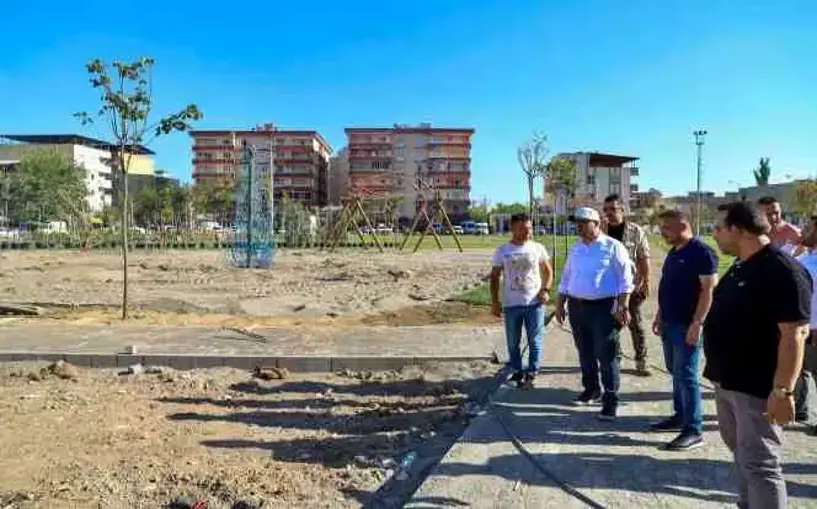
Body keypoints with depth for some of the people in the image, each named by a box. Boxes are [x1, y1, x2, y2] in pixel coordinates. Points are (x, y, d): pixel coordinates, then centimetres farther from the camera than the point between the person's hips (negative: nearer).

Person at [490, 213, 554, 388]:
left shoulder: (538, 248, 0)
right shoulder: (502, 251, -1)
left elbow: (548, 271, 9)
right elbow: (494, 277, 3)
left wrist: (546, 290, -7)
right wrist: (494, 302, -2)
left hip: (535, 303, 0)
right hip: (511, 304, 0)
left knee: (535, 341, 5)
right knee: (513, 342, 10)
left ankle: (532, 372, 18)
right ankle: (517, 371, 27)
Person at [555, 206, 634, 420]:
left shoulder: (613, 247, -7)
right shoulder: (575, 249, 11)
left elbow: (625, 279, -9)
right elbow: (566, 278, 17)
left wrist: (623, 307, -15)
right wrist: (559, 304, 13)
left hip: (604, 307, -6)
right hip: (577, 307, 6)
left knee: (606, 356, -3)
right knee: (585, 354, 15)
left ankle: (611, 400, 7)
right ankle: (591, 390, 31)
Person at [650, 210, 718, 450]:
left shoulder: (701, 252, -14)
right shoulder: (673, 252, 13)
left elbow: (708, 290, -19)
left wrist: (697, 323, -23)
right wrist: (659, 316, 18)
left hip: (687, 325, -9)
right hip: (670, 323, 9)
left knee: (687, 376, -5)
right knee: (676, 373, 15)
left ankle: (694, 430, 4)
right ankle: (680, 416, 27)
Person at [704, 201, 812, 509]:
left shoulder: (782, 270, -19)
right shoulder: (740, 267, 10)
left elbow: (794, 334, -24)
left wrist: (783, 391, -26)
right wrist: (717, 370, 21)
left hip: (756, 388, -9)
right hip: (727, 382, 9)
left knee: (758, 463, -3)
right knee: (741, 452, 21)